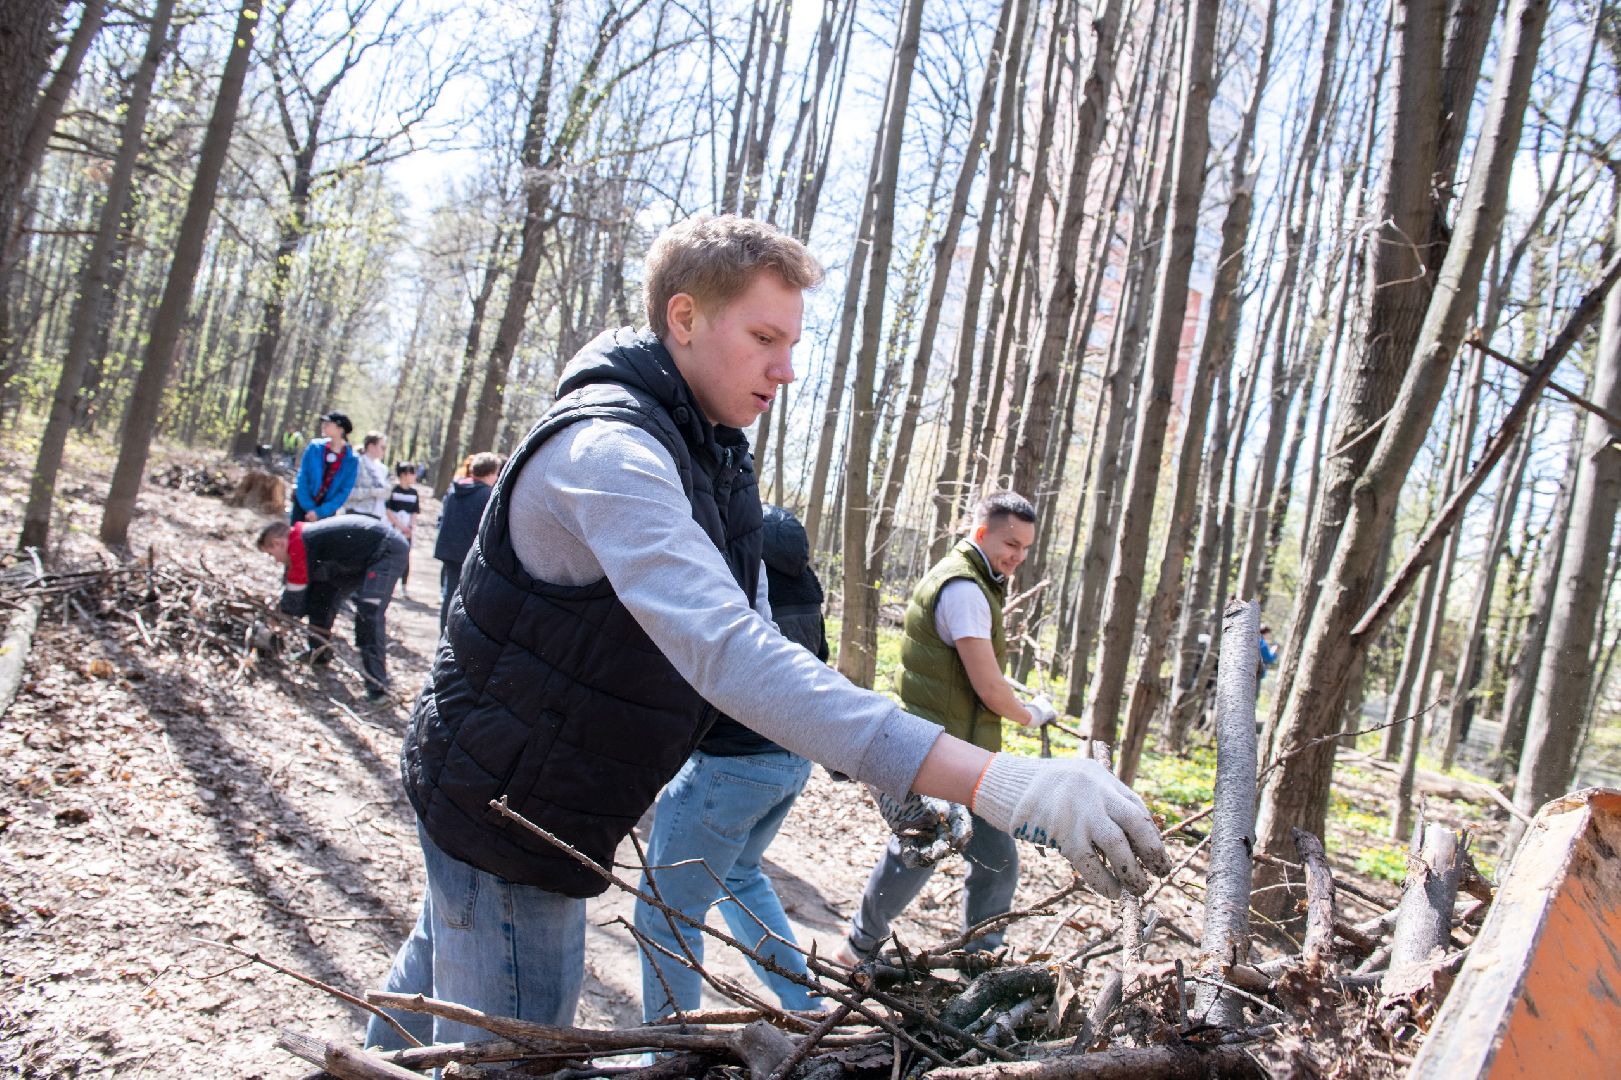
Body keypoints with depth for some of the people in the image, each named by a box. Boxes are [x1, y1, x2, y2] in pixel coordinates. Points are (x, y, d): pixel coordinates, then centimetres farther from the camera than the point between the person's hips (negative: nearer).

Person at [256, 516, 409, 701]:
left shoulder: (300, 545, -17)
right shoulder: (304, 538, 11)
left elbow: (295, 594, -11)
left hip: (389, 551, -11)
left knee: (368, 613, -22)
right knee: (323, 592, 17)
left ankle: (377, 686, -23)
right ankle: (319, 653, 31)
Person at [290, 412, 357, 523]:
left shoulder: (351, 460, -7)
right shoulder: (315, 447, -4)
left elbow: (344, 491, -8)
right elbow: (302, 478, -5)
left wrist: (320, 512, -16)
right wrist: (309, 507, -15)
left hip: (326, 512, -1)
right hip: (303, 506, 1)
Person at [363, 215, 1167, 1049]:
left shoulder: (713, 449, 3)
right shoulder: (607, 453, -30)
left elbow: (741, 627, 9)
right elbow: (730, 655, -44)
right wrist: (998, 784, -51)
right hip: (504, 813, -9)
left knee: (440, 968, 29)